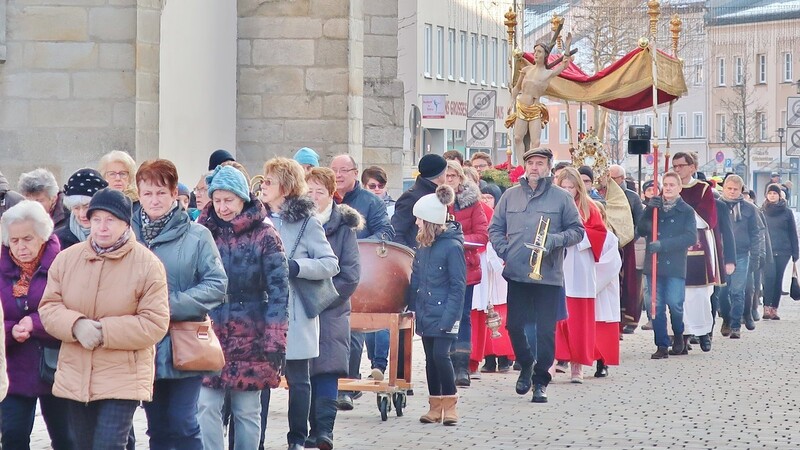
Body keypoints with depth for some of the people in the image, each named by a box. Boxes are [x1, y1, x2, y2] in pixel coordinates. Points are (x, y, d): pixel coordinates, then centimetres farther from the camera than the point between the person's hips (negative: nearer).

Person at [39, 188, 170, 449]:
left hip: (123, 378, -5)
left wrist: (104, 331, -19)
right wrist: (76, 325, -19)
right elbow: (48, 307, 2)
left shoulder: (147, 264, -9)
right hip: (76, 376, 5)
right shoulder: (67, 258, 2)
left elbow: (155, 324, -12)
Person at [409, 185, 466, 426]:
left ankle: (450, 405, 1)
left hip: (443, 313, -7)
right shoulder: (424, 245, 7)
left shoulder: (452, 246, -14)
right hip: (425, 313, 7)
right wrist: (413, 305, 8)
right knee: (430, 358, 9)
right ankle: (435, 406, 16)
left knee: (441, 355, -12)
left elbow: (458, 286, -14)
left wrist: (449, 317, -19)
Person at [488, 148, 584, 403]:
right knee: (514, 325, 4)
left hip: (549, 275, -2)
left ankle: (540, 381, 10)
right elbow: (495, 228, 13)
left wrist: (555, 240, -12)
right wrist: (504, 251, -3)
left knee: (546, 330, -1)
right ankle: (526, 365, 30)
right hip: (517, 274, 2)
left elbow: (577, 230, 5)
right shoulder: (511, 196, 9)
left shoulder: (561, 197, 3)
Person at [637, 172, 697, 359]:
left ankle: (679, 337, 15)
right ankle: (662, 346, 6)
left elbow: (691, 237, -8)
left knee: (674, 303, -12)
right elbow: (640, 231, 6)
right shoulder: (654, 207, 14)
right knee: (656, 306, -1)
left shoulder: (686, 211, 4)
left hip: (675, 266, -3)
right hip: (653, 264, 3)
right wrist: (648, 210, -9)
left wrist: (663, 244, -16)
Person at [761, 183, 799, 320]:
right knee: (769, 277, -16)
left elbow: (793, 233, 7)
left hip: (783, 251, 1)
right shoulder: (761, 211, 5)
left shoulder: (786, 212, 5)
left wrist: (795, 252, 3)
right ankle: (767, 308, -20)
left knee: (778, 280, 5)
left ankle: (774, 309, 12)